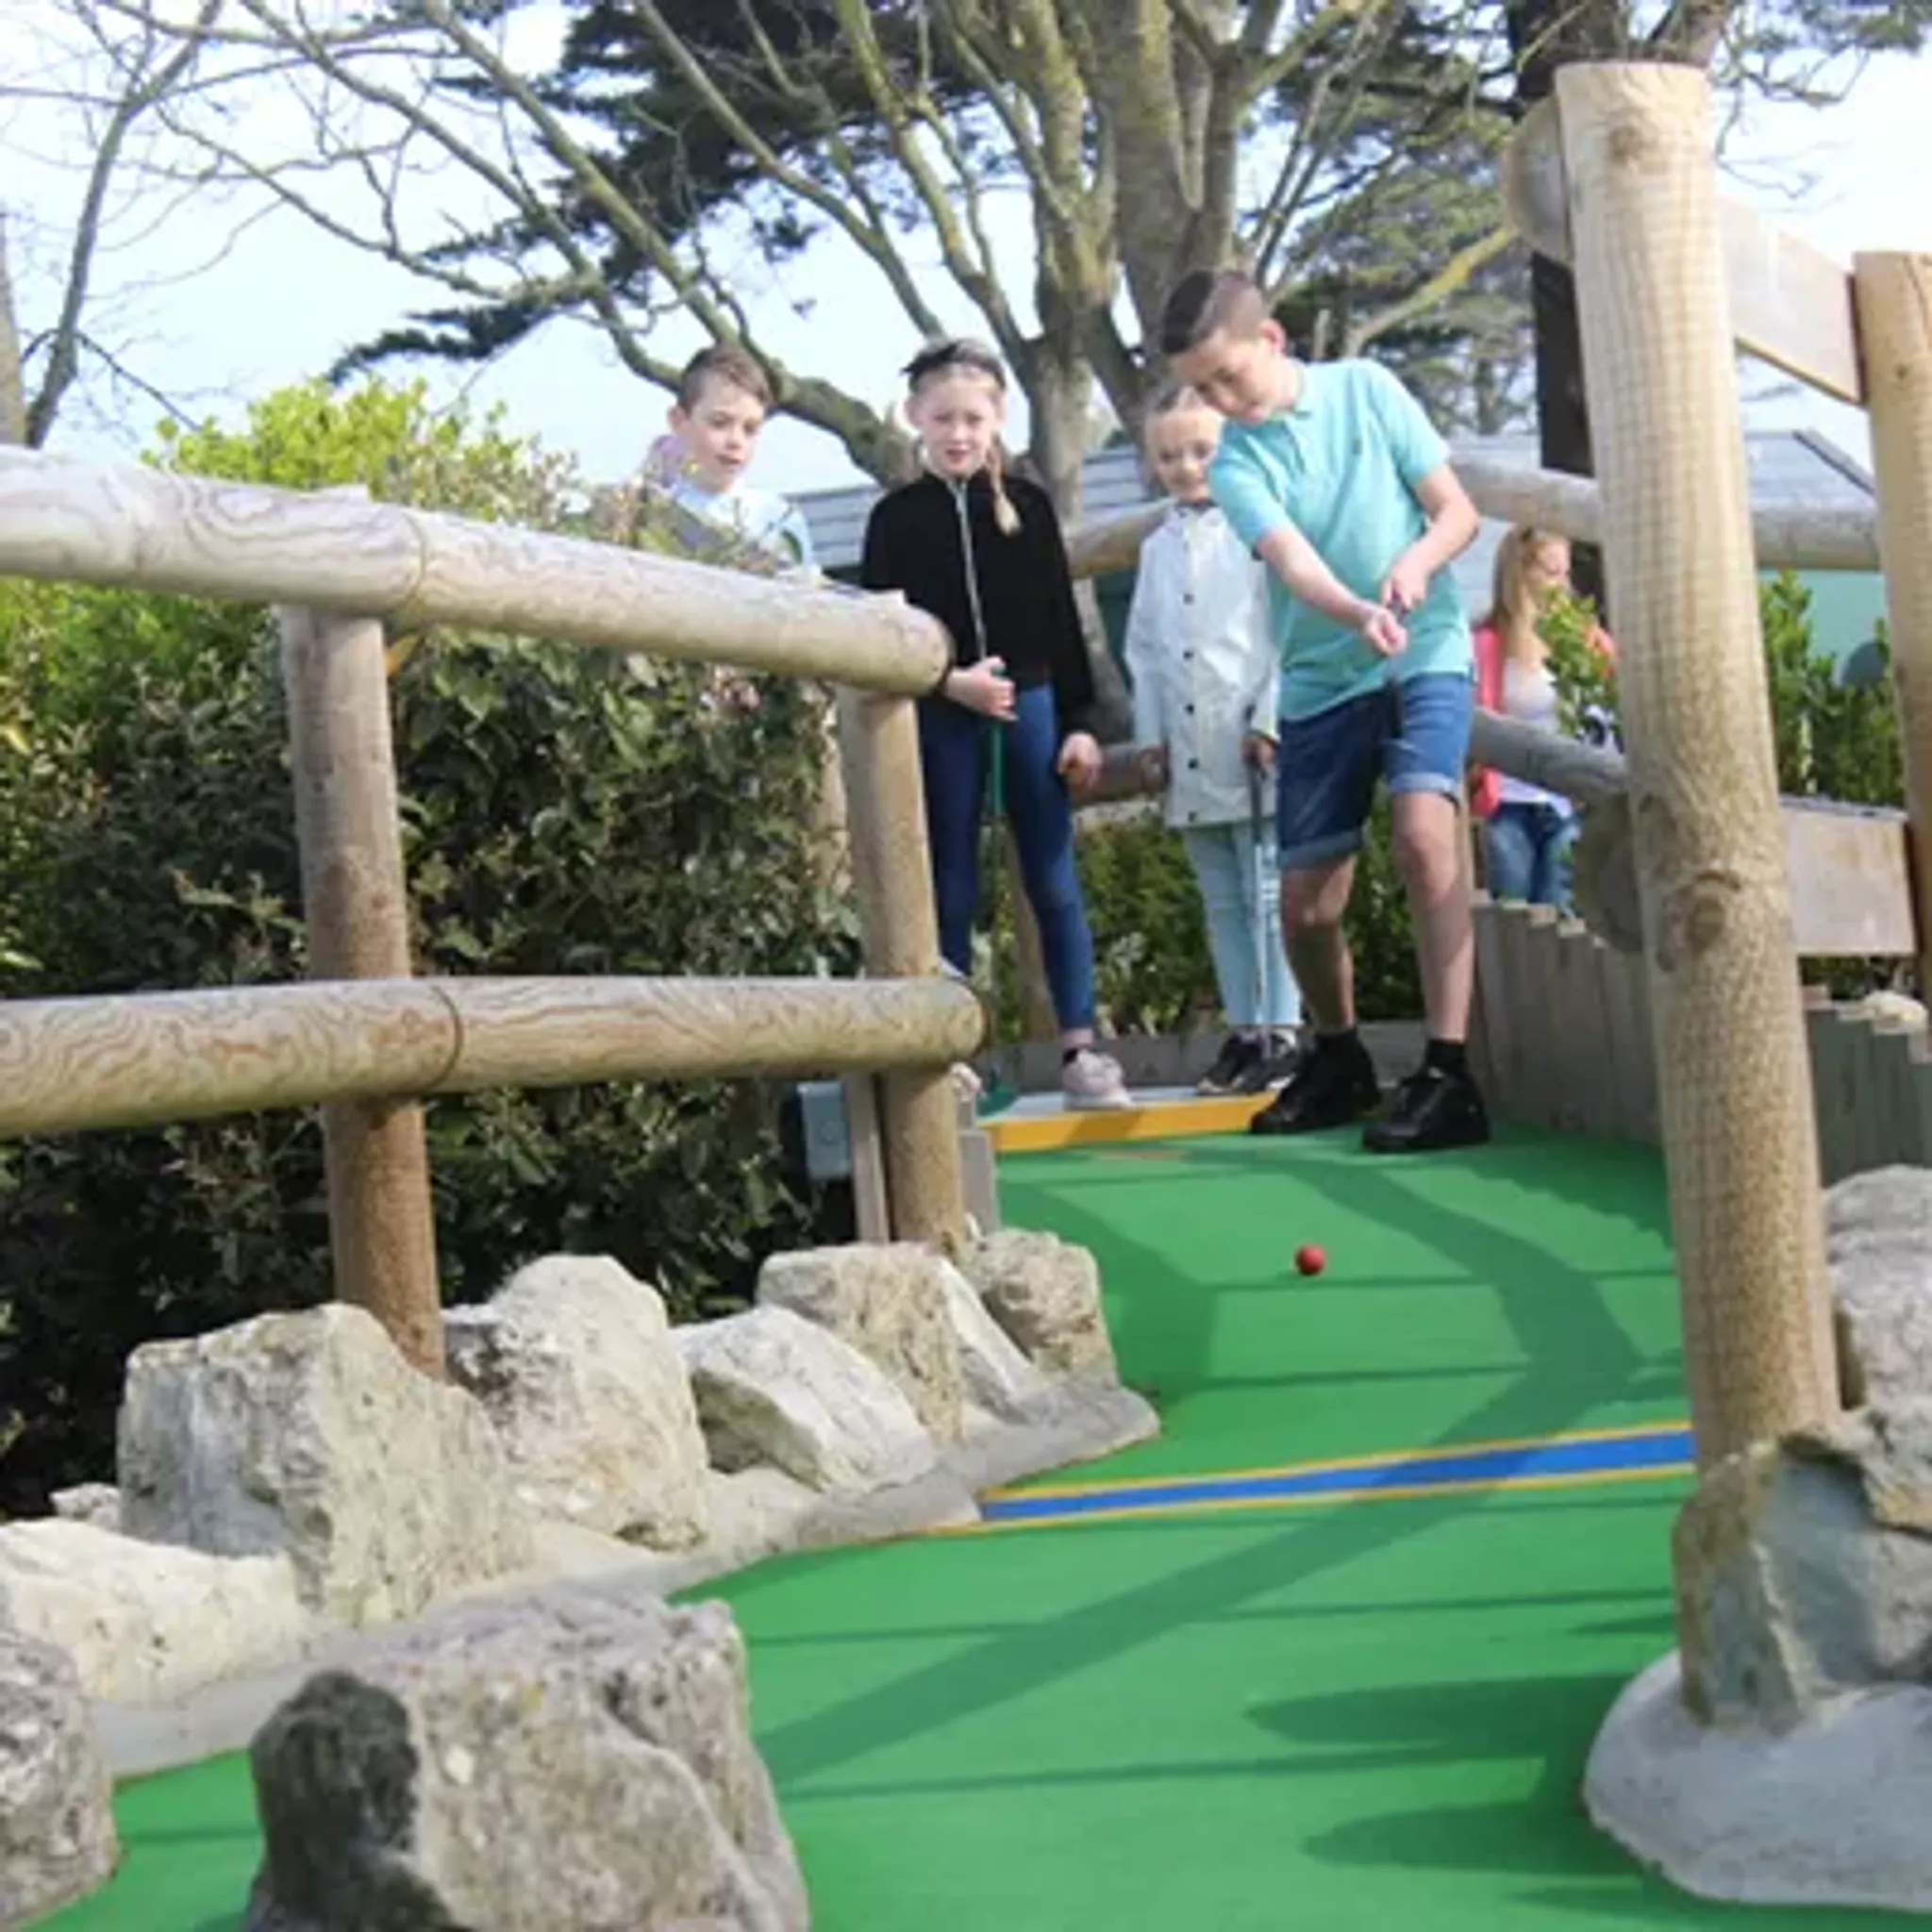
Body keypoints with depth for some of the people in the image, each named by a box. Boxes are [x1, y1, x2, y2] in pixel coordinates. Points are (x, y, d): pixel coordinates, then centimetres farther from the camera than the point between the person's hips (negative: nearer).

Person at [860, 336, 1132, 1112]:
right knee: (951, 887, 4)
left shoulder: (1027, 504, 4)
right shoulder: (896, 518, 0)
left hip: (1033, 706, 1)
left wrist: (1079, 723, 2)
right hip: (941, 719, -1)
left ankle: (1080, 1047, 7)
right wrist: (950, 682, -16)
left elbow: (1062, 621, 6)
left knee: (1054, 880, 3)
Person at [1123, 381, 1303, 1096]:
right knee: (1223, 902, 9)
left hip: (1250, 744, -6)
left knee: (1269, 894, -3)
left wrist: (1269, 721, -12)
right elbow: (1143, 647, 17)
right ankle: (1243, 1031, 14)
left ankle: (1282, 1032, -1)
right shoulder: (1158, 548, 15)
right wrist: (1151, 733, 8)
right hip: (1189, 756, 6)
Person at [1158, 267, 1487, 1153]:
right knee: (1304, 905, 5)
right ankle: (1339, 1060, 33)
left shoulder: (1367, 390, -1)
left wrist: (1417, 564, -23)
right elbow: (1292, 561, -21)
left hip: (1426, 655, -3)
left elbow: (1457, 510, -1)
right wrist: (1359, 615, -41)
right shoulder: (1236, 462, -3)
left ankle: (1448, 1074, -27)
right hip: (1320, 682, 3)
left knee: (1423, 829, -28)